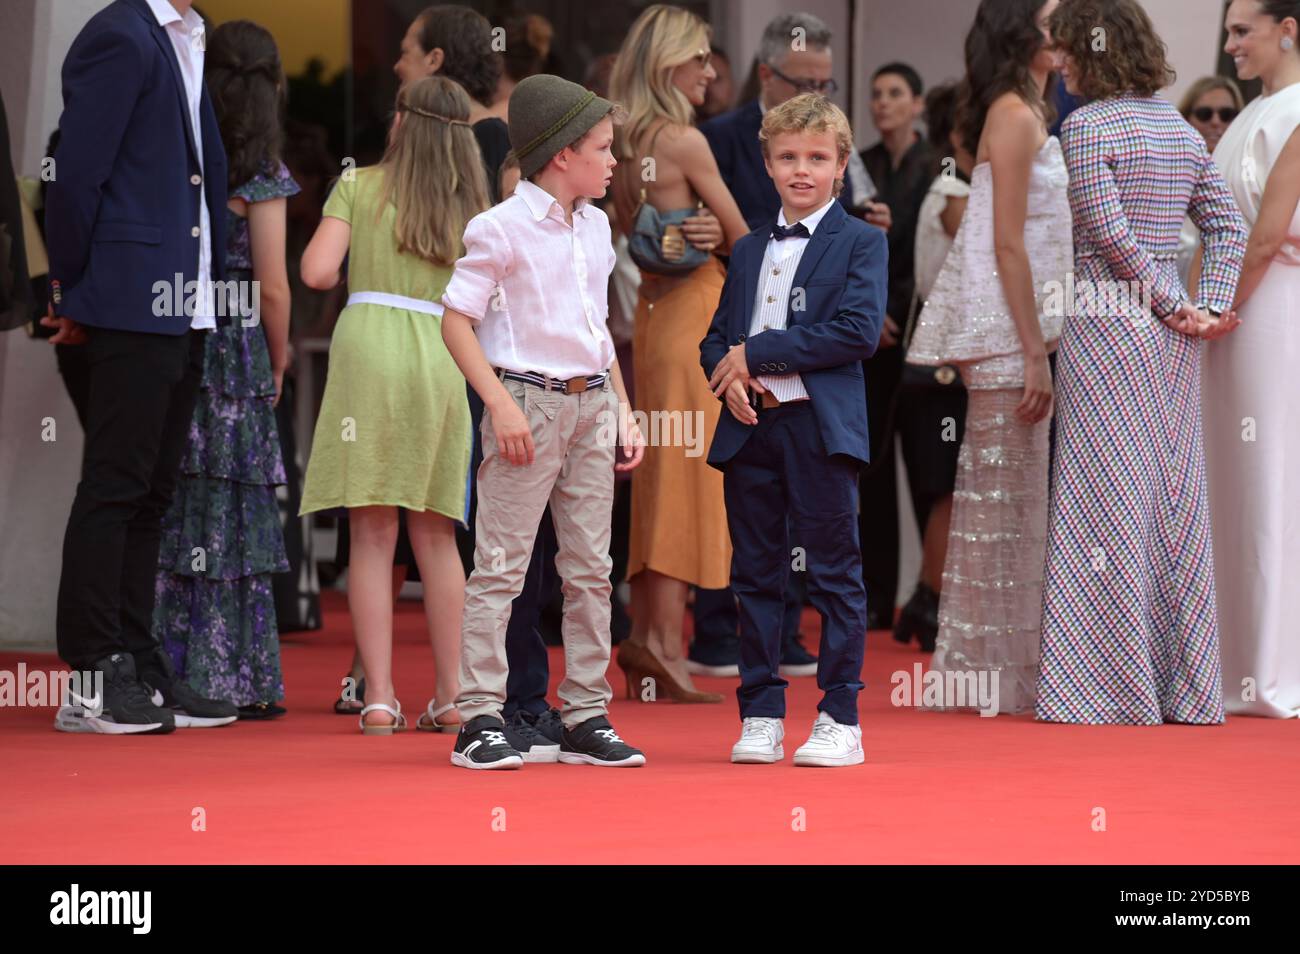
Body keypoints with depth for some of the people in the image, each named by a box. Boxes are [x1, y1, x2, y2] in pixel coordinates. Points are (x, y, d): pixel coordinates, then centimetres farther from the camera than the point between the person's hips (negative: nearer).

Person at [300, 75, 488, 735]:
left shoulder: (360, 186, 5)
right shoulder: (473, 208, 12)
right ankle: (450, 695, 10)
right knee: (436, 537, 12)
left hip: (368, 344, -2)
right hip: (441, 363, 2)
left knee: (372, 535, -1)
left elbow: (316, 271, -4)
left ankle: (379, 696, -6)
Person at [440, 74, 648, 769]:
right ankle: (480, 719, -5)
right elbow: (456, 320, -10)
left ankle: (587, 718, 13)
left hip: (591, 403, 7)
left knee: (591, 568, 7)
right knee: (500, 565, -7)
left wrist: (623, 413, 16)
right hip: (529, 399, -7)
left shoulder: (595, 227, 14)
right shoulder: (501, 228, -8)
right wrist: (500, 404, -18)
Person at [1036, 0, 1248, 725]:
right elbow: (1229, 226, 8)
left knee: (1107, 501, -4)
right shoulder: (1182, 130, 12)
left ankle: (1115, 688, -3)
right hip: (1171, 337, 7)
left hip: (1105, 323, -7)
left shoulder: (1086, 126, -9)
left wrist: (1176, 305, -8)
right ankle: (1185, 685, 13)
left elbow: (1108, 231, -15)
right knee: (1175, 500, 9)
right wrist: (1208, 309, 0)